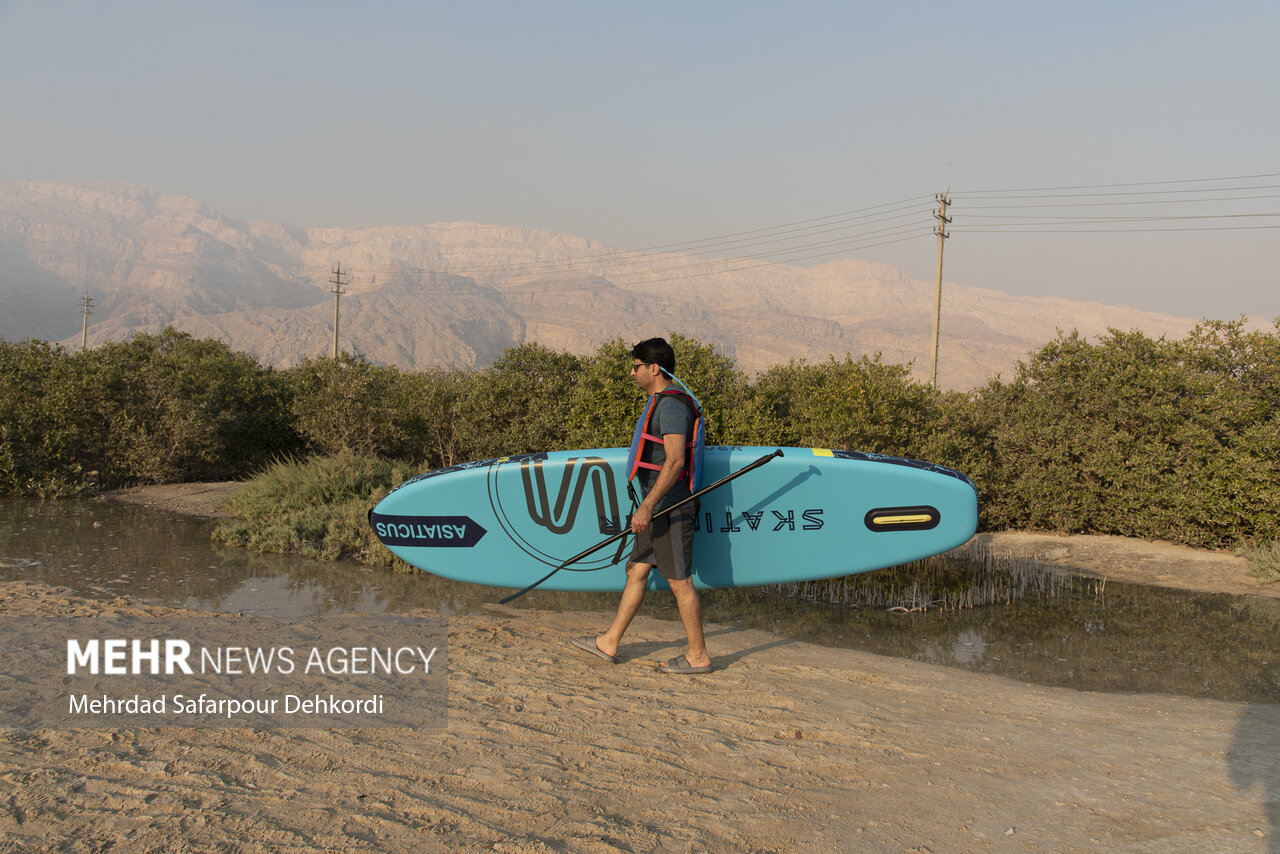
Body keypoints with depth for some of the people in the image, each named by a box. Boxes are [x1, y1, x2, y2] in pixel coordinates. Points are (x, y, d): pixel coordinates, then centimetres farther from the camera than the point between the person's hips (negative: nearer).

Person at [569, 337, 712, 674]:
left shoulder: (671, 406, -16)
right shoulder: (661, 404, 17)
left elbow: (675, 460, -25)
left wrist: (646, 506, -27)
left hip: (670, 508, -10)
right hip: (659, 509, 10)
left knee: (679, 580, -3)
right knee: (636, 571, 13)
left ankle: (698, 656, 7)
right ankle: (608, 643, 20)